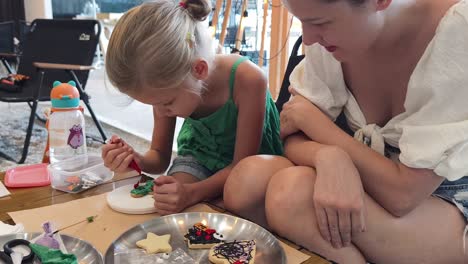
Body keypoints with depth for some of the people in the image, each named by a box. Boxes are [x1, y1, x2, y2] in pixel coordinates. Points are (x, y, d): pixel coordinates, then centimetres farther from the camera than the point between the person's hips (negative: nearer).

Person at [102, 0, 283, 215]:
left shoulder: (246, 79, -35)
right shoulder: (167, 85, -19)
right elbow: (160, 157, -5)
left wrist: (191, 193, -42)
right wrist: (137, 161, -28)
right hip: (200, 154, 2)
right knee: (168, 204, -23)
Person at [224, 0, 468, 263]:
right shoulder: (330, 36, -9)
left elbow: (403, 194, -25)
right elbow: (293, 140, -6)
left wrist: (306, 115, -18)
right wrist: (329, 158, -30)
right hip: (369, 184, 5)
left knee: (290, 192, -29)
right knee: (247, 179, -20)